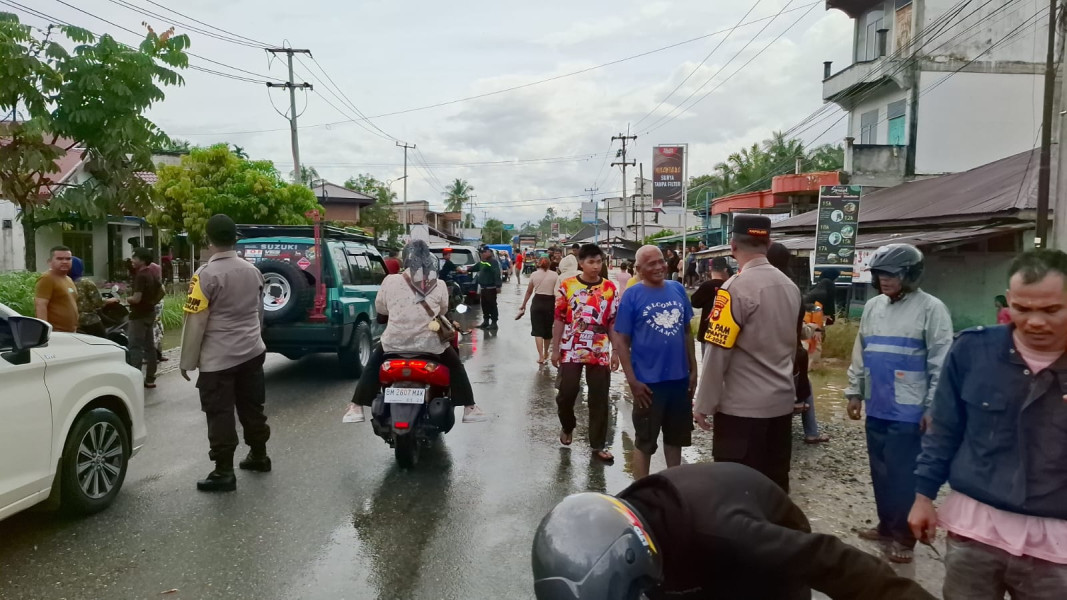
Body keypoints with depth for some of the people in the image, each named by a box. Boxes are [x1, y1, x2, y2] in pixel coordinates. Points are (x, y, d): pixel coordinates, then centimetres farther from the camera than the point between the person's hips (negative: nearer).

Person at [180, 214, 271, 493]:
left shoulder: (206, 275, -14)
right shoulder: (253, 271, 7)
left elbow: (195, 322, -14)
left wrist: (187, 361, -5)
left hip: (217, 359, -7)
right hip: (252, 352, 7)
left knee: (220, 414, -1)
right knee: (252, 407, 17)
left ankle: (223, 473, 2)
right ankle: (259, 455, 29)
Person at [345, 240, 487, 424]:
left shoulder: (390, 281, -6)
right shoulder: (439, 285, -4)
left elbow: (380, 309, 7)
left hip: (395, 342, 0)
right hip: (430, 343, 0)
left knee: (372, 366, 26)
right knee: (456, 366, 23)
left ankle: (357, 407, 21)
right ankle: (469, 408, 20)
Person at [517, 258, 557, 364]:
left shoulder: (534, 274, 3)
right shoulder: (554, 275, 0)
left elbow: (529, 292, 10)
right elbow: (557, 292, -6)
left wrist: (523, 305, 21)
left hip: (537, 302, 0)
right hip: (550, 303, 1)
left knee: (537, 330, 3)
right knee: (548, 329, 16)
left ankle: (540, 356, -8)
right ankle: (546, 354, 33)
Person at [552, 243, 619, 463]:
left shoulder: (610, 288, 2)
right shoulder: (567, 286, -2)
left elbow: (614, 322, 5)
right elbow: (559, 319, 1)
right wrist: (555, 349, -1)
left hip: (600, 352, 1)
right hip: (571, 351, -1)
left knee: (599, 399, 4)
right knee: (567, 393, 2)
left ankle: (598, 445, 15)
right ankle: (567, 427, 32)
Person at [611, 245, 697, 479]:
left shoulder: (678, 290, 2)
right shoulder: (632, 295, -10)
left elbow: (688, 331, 10)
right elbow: (621, 340, -9)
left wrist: (693, 370, 8)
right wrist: (632, 380, -14)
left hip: (680, 378, 5)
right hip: (649, 381, -4)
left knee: (676, 436, 19)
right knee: (644, 440, 9)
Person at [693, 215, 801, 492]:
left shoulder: (737, 287, -17)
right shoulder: (790, 286, 6)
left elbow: (718, 353, -16)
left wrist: (704, 405, -9)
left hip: (743, 407, -7)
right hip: (782, 402, 7)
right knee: (776, 485, 15)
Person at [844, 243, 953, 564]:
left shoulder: (931, 308, -9)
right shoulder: (873, 307, 10)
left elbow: (941, 363, -11)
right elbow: (860, 354, 16)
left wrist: (933, 408, -12)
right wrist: (854, 391, 14)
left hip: (909, 412, -6)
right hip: (877, 408, 7)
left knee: (903, 476, -1)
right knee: (880, 472, 15)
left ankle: (904, 536, 12)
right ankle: (887, 526, 30)